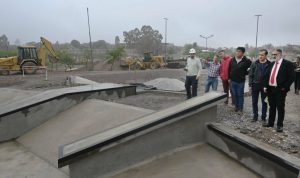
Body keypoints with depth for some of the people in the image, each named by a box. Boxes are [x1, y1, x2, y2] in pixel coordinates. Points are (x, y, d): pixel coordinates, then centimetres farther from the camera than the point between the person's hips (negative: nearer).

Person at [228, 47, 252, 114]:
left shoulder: (246, 61, -11)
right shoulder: (232, 60, 3)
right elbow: (229, 69, 10)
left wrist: (245, 72, -3)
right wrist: (229, 78, 9)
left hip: (241, 81, -4)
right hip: (233, 80, 4)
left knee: (240, 95, 3)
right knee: (235, 95, 13)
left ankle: (240, 109, 13)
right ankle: (236, 106, 26)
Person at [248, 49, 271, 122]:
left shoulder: (269, 64, -4)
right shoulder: (254, 63, -1)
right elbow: (250, 75, 1)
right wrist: (250, 85, -3)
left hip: (265, 86, -1)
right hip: (255, 85, 1)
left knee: (264, 102, 10)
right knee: (254, 102, 8)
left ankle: (263, 117, 23)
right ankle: (255, 116, 21)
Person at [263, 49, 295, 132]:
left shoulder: (288, 64, -6)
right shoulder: (272, 64, 12)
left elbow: (292, 77, -11)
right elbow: (268, 75, 14)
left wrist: (285, 87, -13)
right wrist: (265, 86, 5)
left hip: (280, 90, -5)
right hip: (270, 89, 6)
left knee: (280, 108, 4)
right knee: (272, 107, 16)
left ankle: (280, 125, 16)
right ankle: (270, 123, 27)